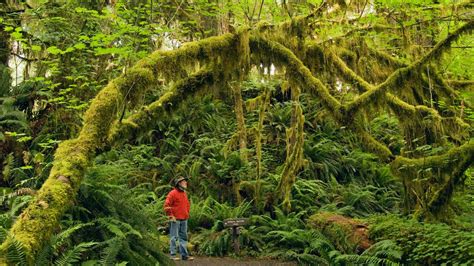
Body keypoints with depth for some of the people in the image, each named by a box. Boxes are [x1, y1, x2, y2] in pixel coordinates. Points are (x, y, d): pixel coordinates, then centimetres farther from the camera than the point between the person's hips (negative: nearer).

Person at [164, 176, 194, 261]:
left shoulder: (184, 194, 16)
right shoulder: (173, 193, -9)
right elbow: (166, 205, -13)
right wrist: (171, 216, -14)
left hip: (184, 219, 8)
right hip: (175, 219, -8)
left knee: (184, 237, 9)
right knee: (174, 237, -5)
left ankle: (184, 255, 13)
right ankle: (173, 254, 0)